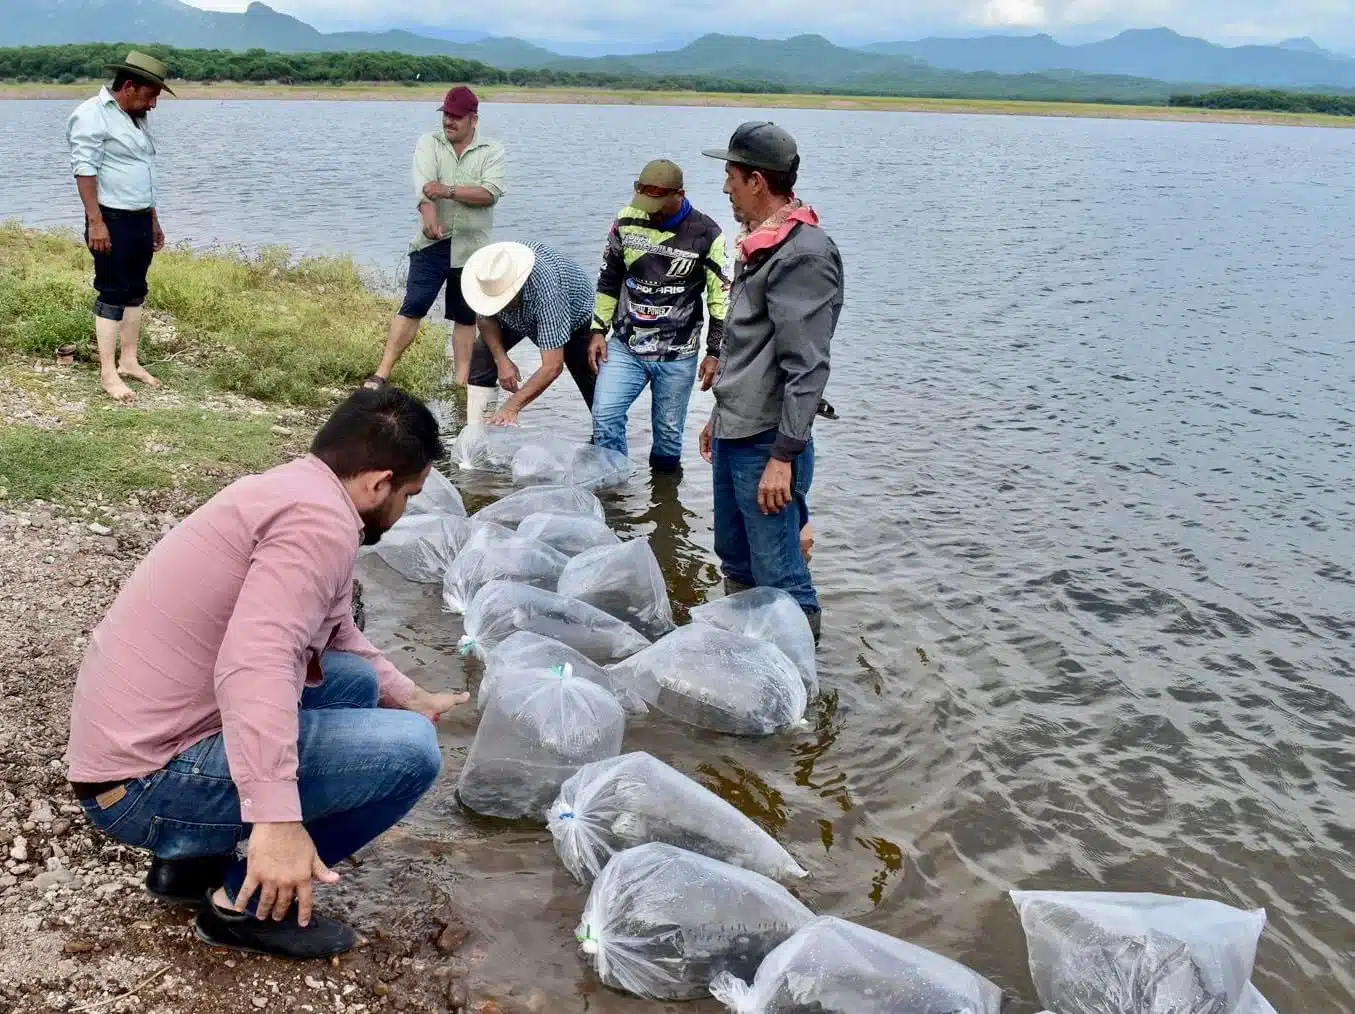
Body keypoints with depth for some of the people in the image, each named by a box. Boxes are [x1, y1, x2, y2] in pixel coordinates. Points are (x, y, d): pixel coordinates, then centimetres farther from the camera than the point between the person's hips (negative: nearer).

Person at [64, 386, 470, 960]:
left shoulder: (292, 490, 13)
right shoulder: (321, 519, -18)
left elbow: (338, 639, 28)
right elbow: (255, 665, -33)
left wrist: (412, 698, 36)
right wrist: (277, 820, -38)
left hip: (135, 741, 10)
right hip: (148, 784, -10)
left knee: (356, 681, 20)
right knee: (410, 749, -14)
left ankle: (194, 859, 17)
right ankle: (246, 901, 0)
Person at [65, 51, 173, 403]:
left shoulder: (138, 117, 15)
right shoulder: (92, 115, -12)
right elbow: (84, 170, -18)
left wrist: (154, 219, 22)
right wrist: (95, 222, -23)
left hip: (140, 219, 8)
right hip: (112, 220, -8)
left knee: (135, 292, 11)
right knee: (112, 294, -6)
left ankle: (129, 362, 18)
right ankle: (108, 373, -2)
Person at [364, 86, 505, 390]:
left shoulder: (492, 151, 4)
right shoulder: (429, 143, 4)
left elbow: (491, 193, -12)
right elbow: (424, 185, -15)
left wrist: (449, 190, -22)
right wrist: (430, 218, -33)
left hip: (472, 248, 1)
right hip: (432, 243, -1)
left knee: (466, 317, 9)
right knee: (412, 307, -8)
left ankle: (462, 383, 15)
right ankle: (381, 375, -7)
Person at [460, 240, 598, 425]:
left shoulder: (546, 290, -47)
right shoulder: (489, 277, -34)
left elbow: (552, 367, -46)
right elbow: (486, 318, -12)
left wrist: (511, 407, -48)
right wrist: (501, 360, -26)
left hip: (572, 312, -4)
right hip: (517, 314, 4)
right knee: (481, 358, -12)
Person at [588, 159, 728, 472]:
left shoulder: (706, 235, -9)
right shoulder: (627, 221, -1)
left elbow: (722, 297, -3)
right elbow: (608, 280, 11)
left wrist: (715, 353, -4)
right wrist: (598, 331, 7)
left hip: (677, 356, -2)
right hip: (624, 346, 2)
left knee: (669, 430, 6)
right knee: (604, 416, -8)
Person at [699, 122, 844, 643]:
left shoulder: (804, 255, -18)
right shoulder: (760, 244, 13)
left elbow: (806, 367, -23)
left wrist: (784, 455, -24)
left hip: (767, 445, -10)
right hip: (733, 438, 10)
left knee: (778, 578, -2)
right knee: (735, 560, 21)